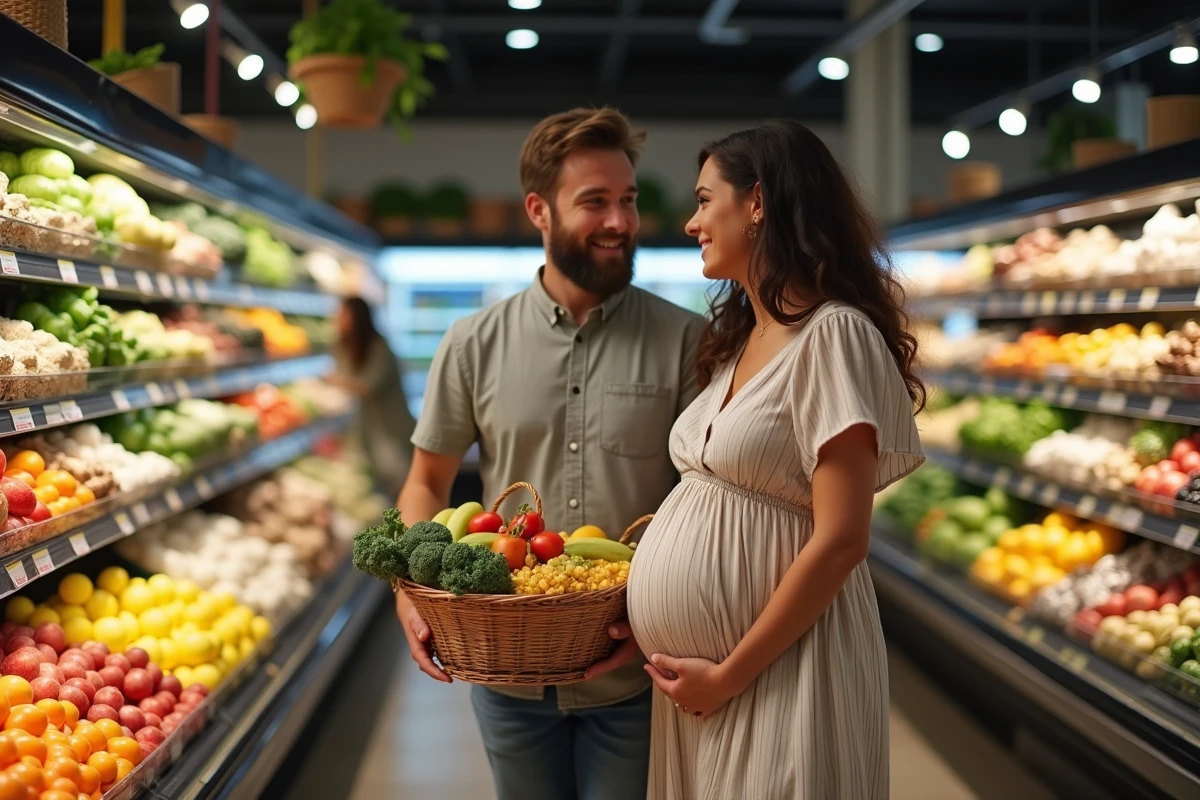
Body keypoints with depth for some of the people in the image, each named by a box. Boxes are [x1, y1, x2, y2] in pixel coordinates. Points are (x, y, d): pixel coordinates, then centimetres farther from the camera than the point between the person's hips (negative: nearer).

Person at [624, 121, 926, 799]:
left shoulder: (832, 334, -13)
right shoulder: (736, 342, 12)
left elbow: (839, 541, -19)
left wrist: (729, 674, -15)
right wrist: (648, 623, 2)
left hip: (779, 668, -8)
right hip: (699, 671, 8)